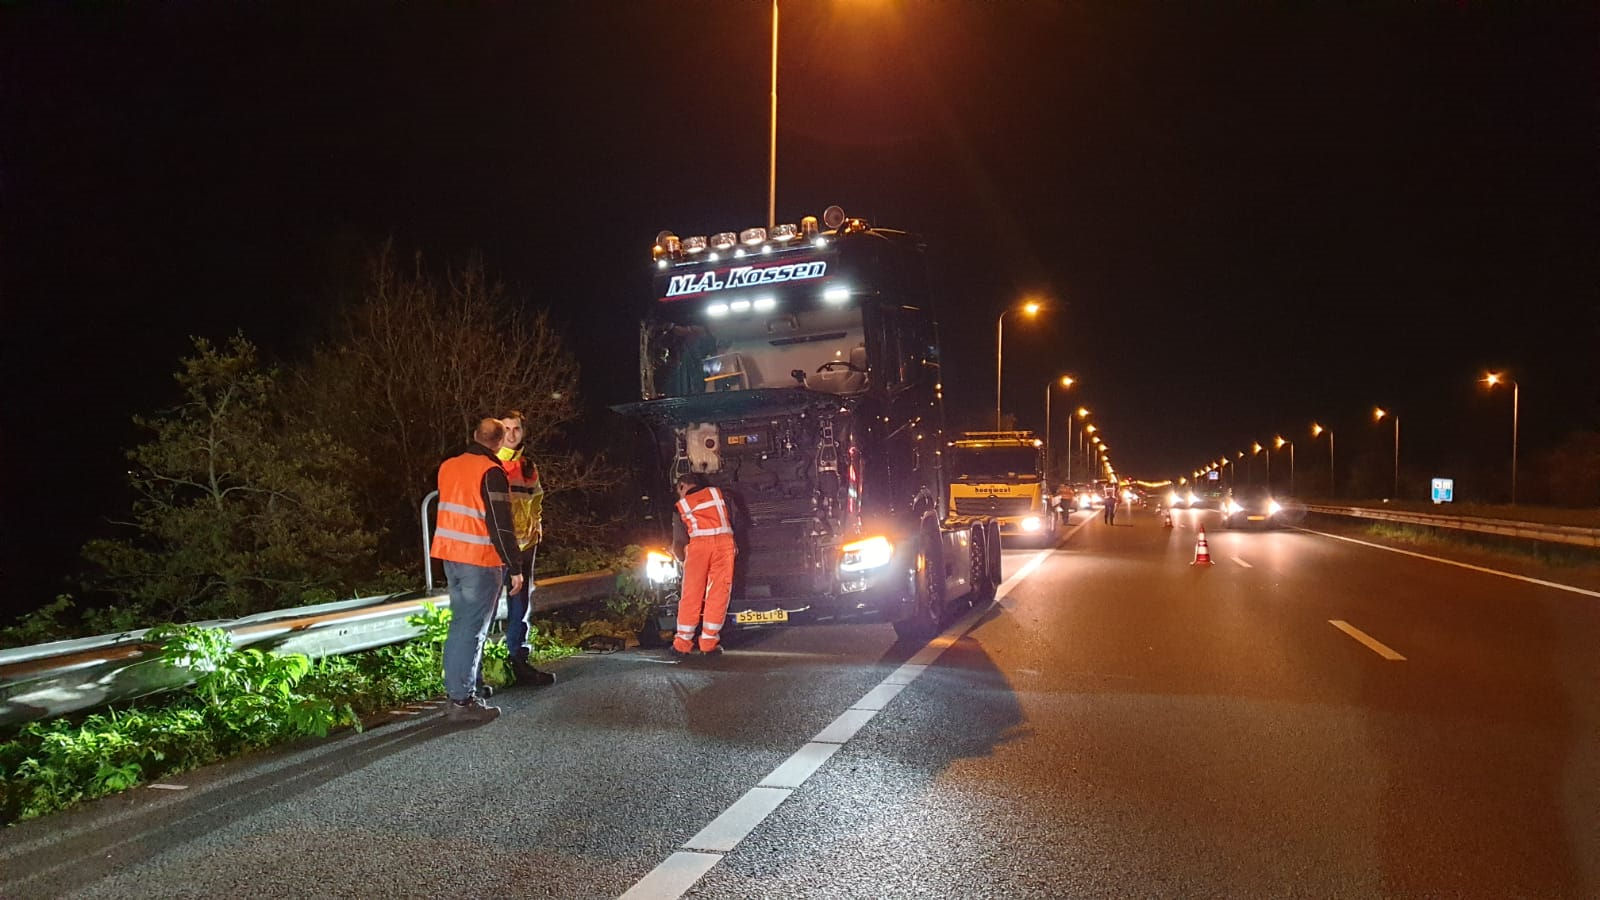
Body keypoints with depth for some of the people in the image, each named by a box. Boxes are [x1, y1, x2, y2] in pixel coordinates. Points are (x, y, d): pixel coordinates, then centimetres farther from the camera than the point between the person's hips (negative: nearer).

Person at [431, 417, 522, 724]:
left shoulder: (448, 466, 9)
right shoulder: (491, 472, -15)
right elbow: (500, 525, -17)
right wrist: (514, 566, -12)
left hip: (450, 556, 8)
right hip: (480, 561, -8)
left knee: (460, 624, 17)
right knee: (472, 630, -2)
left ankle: (457, 691, 22)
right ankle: (462, 702, 1)